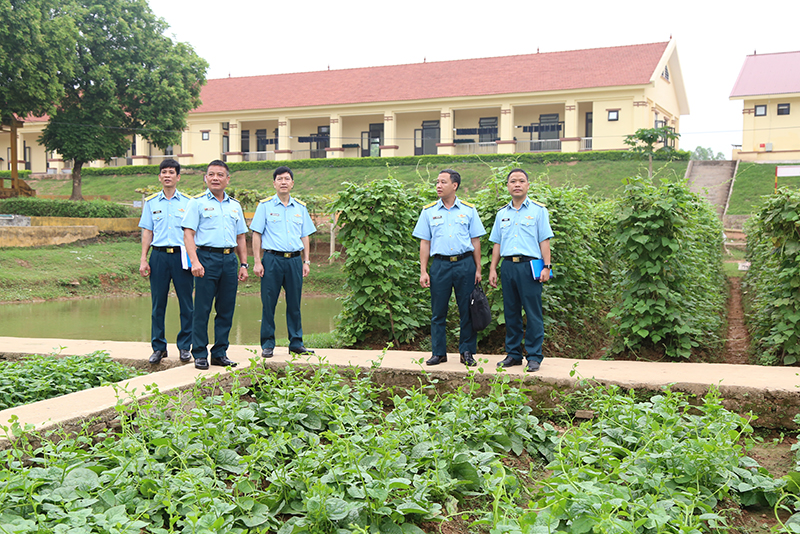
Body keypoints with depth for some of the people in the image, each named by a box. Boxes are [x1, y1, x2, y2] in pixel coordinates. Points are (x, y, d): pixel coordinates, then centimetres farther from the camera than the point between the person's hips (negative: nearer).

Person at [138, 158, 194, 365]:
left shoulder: (188, 202, 7)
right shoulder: (151, 202, 11)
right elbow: (147, 232, 11)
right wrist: (143, 259, 4)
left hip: (182, 255, -1)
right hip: (159, 255, 1)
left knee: (186, 303, 0)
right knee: (158, 303, 3)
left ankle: (184, 346, 11)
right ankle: (158, 347, 13)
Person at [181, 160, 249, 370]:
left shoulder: (235, 206, 17)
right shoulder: (197, 203, 3)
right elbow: (188, 234, -4)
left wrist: (243, 264, 12)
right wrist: (194, 261, -16)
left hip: (230, 259, 5)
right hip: (207, 257, -5)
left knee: (226, 309, 6)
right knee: (202, 309, -3)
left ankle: (220, 353, 15)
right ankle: (200, 354, 5)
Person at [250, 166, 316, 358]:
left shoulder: (300, 207, 12)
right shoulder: (265, 205, 3)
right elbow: (257, 234, 1)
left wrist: (306, 261, 9)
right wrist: (257, 261, -6)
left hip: (294, 260, 3)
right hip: (272, 259, -3)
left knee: (294, 303, 7)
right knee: (268, 304, 0)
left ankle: (296, 343, 16)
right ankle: (267, 344, 9)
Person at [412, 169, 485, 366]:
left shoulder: (469, 210, 6)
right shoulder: (429, 211, 7)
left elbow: (475, 241, 8)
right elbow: (424, 243, 7)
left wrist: (478, 269, 3)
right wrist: (423, 271, 1)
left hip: (465, 263, 0)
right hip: (440, 264, 1)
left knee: (468, 310, 2)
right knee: (438, 311, 4)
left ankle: (467, 352, 12)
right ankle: (439, 352, 14)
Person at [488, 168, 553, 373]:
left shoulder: (538, 210, 4)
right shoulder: (502, 214, 16)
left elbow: (544, 240, 0)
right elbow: (497, 243, 17)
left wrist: (546, 267, -8)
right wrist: (492, 269, 10)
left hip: (529, 266, -4)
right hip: (508, 266, 4)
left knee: (533, 313, -4)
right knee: (511, 312, 8)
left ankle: (534, 356, 2)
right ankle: (513, 354, 17)